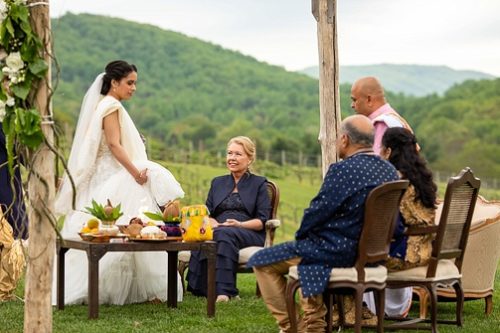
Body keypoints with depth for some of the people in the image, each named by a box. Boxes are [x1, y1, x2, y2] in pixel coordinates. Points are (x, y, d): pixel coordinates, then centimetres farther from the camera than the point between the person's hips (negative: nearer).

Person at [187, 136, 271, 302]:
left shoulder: (259, 183, 15)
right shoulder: (217, 182, 26)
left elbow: (262, 221, 3)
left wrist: (240, 224, -15)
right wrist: (213, 223, -7)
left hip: (249, 234, -3)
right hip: (217, 229, 3)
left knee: (225, 233, -38)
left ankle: (223, 290, -47)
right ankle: (201, 287, -43)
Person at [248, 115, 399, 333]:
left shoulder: (342, 170, -22)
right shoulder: (390, 171, 2)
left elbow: (318, 211, -17)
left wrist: (300, 234, 4)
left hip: (339, 251, -8)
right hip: (371, 250, 8)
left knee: (262, 262, 6)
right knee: (311, 241, 36)